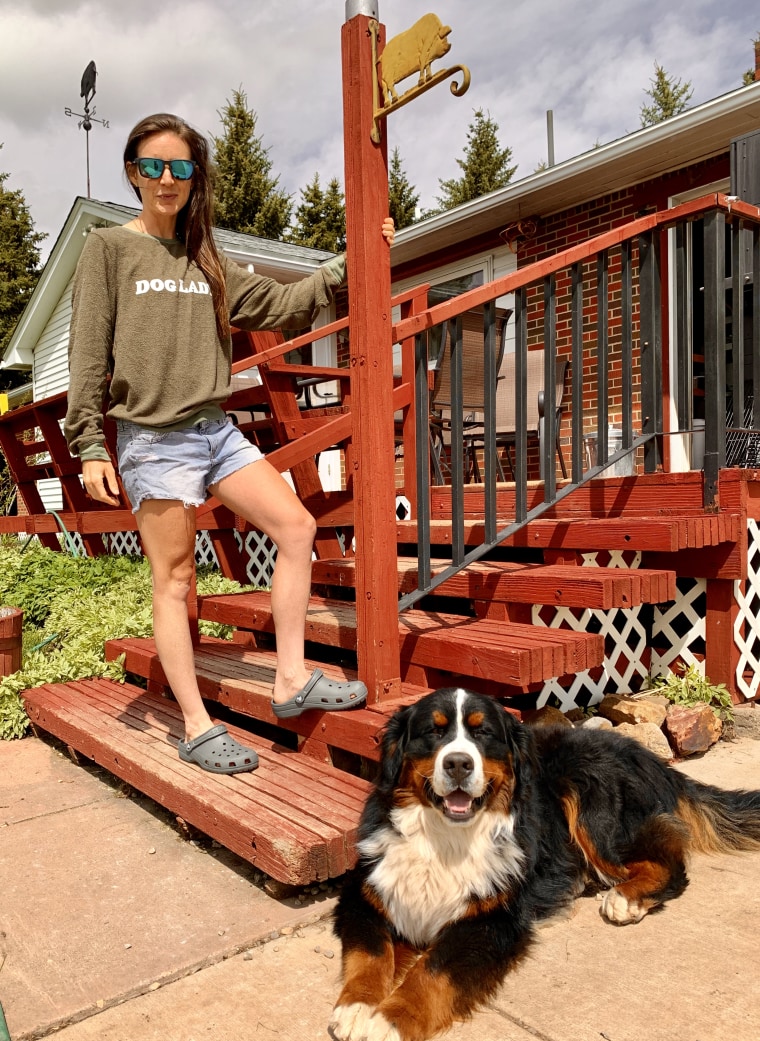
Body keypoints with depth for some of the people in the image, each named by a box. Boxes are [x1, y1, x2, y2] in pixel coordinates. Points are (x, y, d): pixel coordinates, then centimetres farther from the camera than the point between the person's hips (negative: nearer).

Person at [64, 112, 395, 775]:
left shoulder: (206, 261, 15)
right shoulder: (109, 249, 0)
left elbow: (283, 305, 16)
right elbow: (89, 354, -5)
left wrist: (348, 263, 11)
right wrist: (90, 448, -10)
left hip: (216, 428, 6)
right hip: (154, 439, -6)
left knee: (297, 526, -4)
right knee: (175, 580, -1)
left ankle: (291, 682, 5)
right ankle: (197, 728, 9)